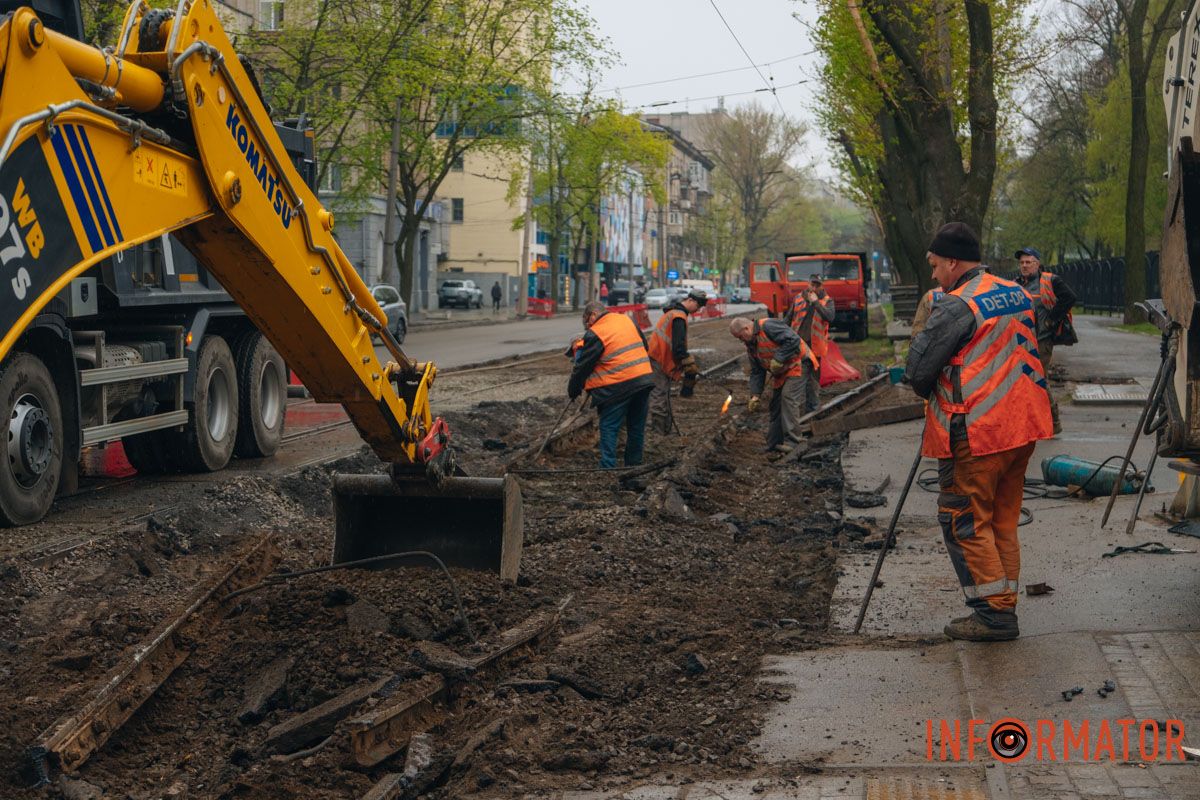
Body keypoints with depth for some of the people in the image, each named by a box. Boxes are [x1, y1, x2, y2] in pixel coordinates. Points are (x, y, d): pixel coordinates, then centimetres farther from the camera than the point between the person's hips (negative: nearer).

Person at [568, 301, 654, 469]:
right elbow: (644, 346, 20)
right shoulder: (627, 320, 11)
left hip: (618, 386, -7)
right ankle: (634, 465, 24)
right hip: (644, 379, 7)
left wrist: (573, 390, 5)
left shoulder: (595, 334, -9)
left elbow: (583, 365, -6)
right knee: (637, 427, 15)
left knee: (609, 428, 1)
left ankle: (607, 469, -4)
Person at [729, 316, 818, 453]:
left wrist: (778, 359, -25)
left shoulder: (768, 327, -21)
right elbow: (756, 372, 10)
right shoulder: (751, 346, 8)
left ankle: (791, 441, -19)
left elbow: (793, 339, -28)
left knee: (788, 397, -20)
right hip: (781, 373, 10)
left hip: (796, 363, -10)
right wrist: (755, 395, -1)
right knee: (776, 403, 9)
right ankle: (774, 443, 16)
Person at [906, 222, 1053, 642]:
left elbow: (918, 370, -14)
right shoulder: (1019, 295, 12)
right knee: (1003, 521, 14)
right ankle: (1004, 608, 17)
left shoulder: (957, 306, -15)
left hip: (975, 434, -8)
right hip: (1022, 428, 8)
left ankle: (993, 612, 1)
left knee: (964, 521, 1)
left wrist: (926, 391, 9)